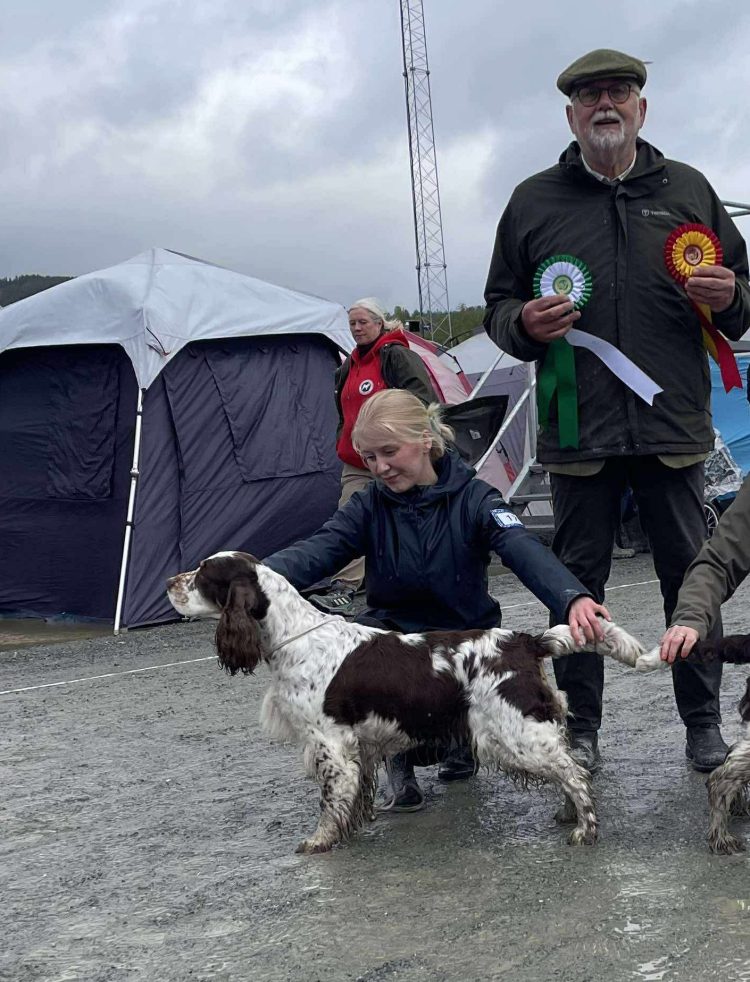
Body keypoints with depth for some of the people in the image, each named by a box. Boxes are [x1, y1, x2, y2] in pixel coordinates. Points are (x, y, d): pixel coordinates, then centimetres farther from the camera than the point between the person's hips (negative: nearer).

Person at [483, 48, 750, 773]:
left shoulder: (688, 190, 11)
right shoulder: (533, 201, 10)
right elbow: (498, 308, 13)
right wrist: (526, 323, -10)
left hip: (673, 424, 0)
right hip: (578, 431, 0)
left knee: (690, 575, 4)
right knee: (578, 580, 5)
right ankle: (580, 730, 15)